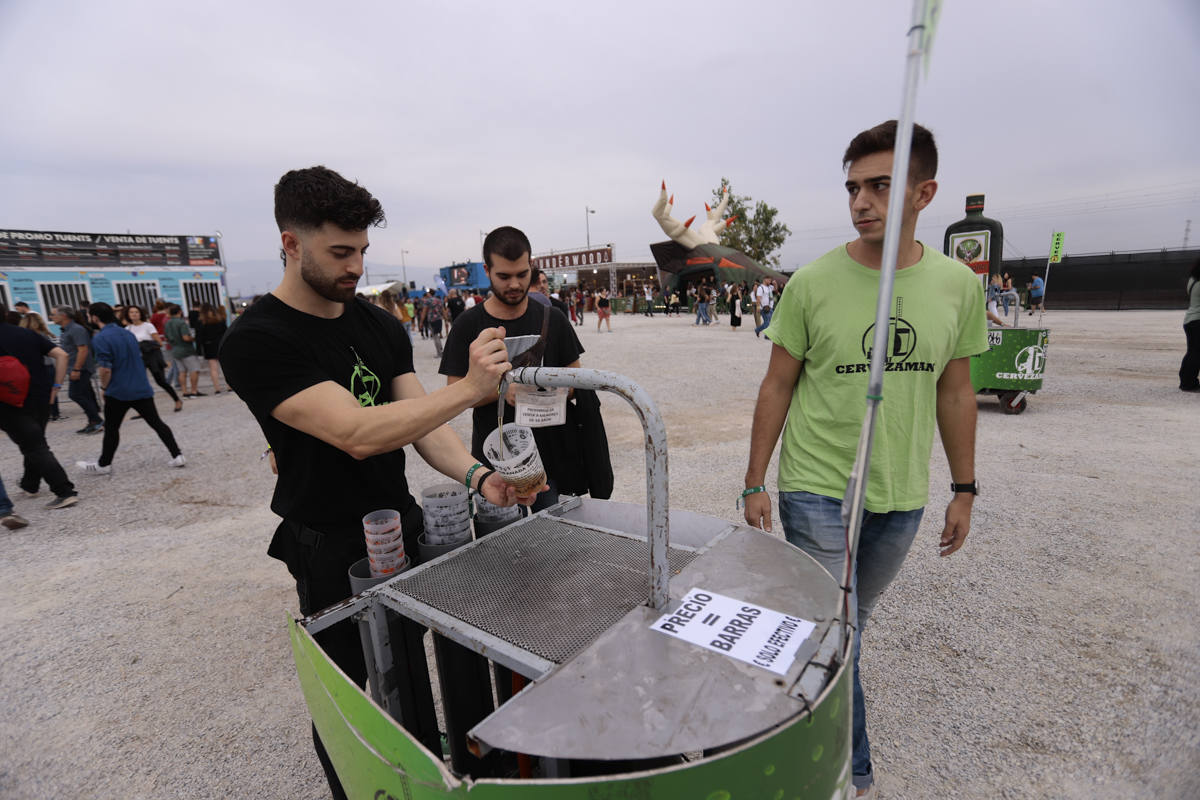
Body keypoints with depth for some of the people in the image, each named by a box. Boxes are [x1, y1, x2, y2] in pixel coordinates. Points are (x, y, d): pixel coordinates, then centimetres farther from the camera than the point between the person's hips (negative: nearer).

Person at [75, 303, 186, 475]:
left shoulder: (100, 338, -13)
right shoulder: (128, 334, 10)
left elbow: (105, 369, -18)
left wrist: (104, 387, 0)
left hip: (118, 392, -5)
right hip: (142, 389, 5)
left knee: (111, 429, 10)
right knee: (156, 423, 5)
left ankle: (103, 464, 23)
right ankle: (177, 455, 0)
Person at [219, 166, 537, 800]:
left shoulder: (380, 326, 1)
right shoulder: (257, 341, -19)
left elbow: (422, 425, -4)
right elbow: (357, 433, -31)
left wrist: (477, 476, -21)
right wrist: (469, 389, -36)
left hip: (404, 528, 6)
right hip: (332, 551, -6)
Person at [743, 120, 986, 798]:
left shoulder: (959, 284, -1)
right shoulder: (812, 283, -10)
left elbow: (955, 391, 7)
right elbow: (777, 387, -5)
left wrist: (965, 490, 9)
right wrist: (755, 482, -4)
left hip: (903, 497, 4)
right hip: (818, 492, -3)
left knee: (852, 623, 22)